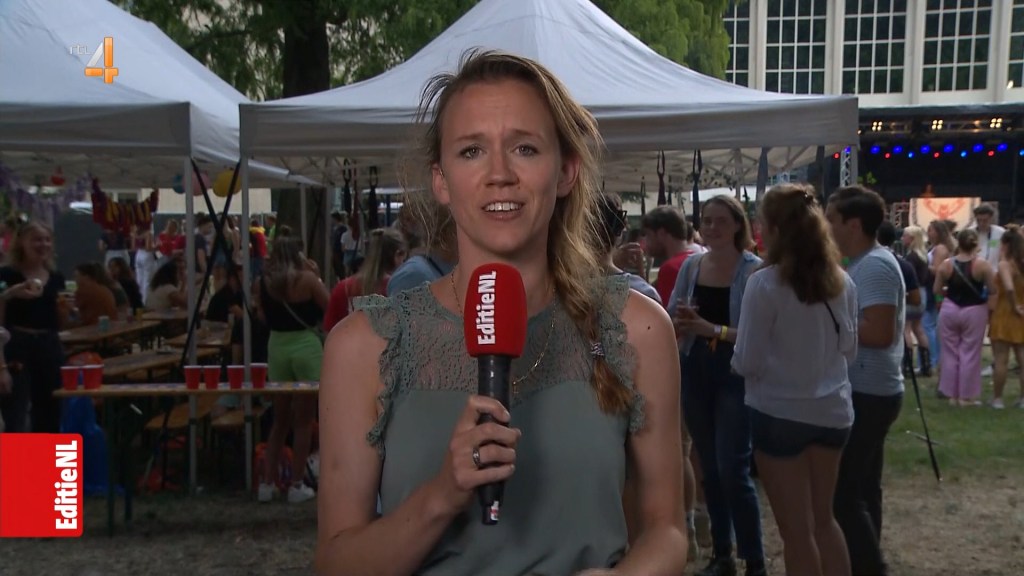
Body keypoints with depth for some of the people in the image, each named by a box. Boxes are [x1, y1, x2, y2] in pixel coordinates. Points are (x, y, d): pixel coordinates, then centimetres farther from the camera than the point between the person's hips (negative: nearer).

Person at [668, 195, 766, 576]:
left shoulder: (754, 270, -9)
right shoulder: (691, 266, 5)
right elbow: (670, 325, 9)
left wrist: (714, 330, -24)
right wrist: (681, 322, -13)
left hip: (736, 376, -5)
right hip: (695, 374, 5)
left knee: (733, 470, -7)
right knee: (710, 469, 13)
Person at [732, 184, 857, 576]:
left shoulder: (764, 283, -16)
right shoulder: (842, 281, 1)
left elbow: (747, 362, -15)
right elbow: (850, 349, 12)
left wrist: (734, 360, 6)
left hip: (780, 413, -5)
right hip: (833, 410, 6)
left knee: (796, 530, 8)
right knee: (823, 519, 21)